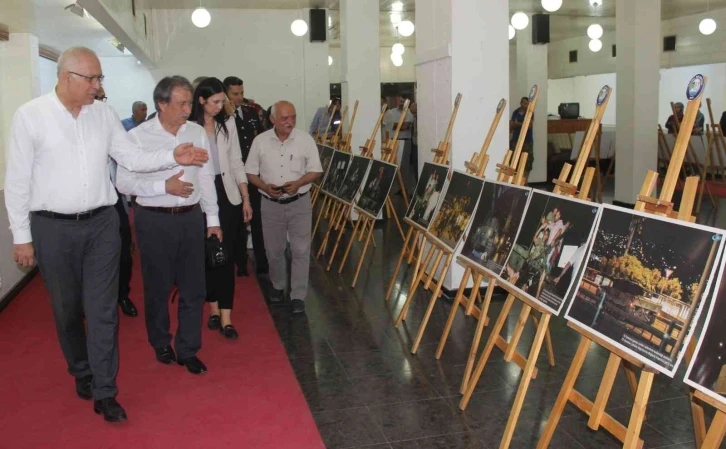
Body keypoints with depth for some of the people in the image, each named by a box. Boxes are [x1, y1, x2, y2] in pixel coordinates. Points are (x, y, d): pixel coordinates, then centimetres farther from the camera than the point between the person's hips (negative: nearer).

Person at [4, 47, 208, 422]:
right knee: (66, 309, 13)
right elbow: (17, 180, -4)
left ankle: (104, 392, 11)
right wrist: (21, 236, -4)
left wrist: (172, 156, -12)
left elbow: (134, 159, 5)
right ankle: (81, 371, 37)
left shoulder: (104, 114, 3)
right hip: (53, 228, -2)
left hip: (101, 224, 2)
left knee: (103, 309, 2)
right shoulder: (30, 116, -7)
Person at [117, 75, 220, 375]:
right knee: (158, 288, 12)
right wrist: (164, 186, -19)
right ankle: (161, 344, 33)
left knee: (193, 288, 7)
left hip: (191, 218, 3)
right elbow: (125, 183, -10)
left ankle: (188, 350, 21)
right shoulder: (138, 136, -8)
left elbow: (207, 178, 9)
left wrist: (213, 219, 10)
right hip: (154, 220, -3)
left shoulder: (197, 133, 3)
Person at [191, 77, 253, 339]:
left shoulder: (228, 123, 6)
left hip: (227, 195, 2)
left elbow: (236, 162, 9)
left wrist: (246, 198, 6)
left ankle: (226, 317, 1)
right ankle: (213, 308, 24)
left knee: (225, 255, -1)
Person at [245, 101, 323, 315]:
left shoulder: (305, 139, -6)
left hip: (299, 203, -1)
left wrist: (298, 183, -21)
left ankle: (298, 296, 6)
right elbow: (251, 172, 1)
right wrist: (265, 187, -17)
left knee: (300, 251, -2)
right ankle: (277, 286, 35)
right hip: (271, 204, 1)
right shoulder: (260, 141, -4)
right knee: (274, 250, 14)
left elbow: (316, 171, -3)